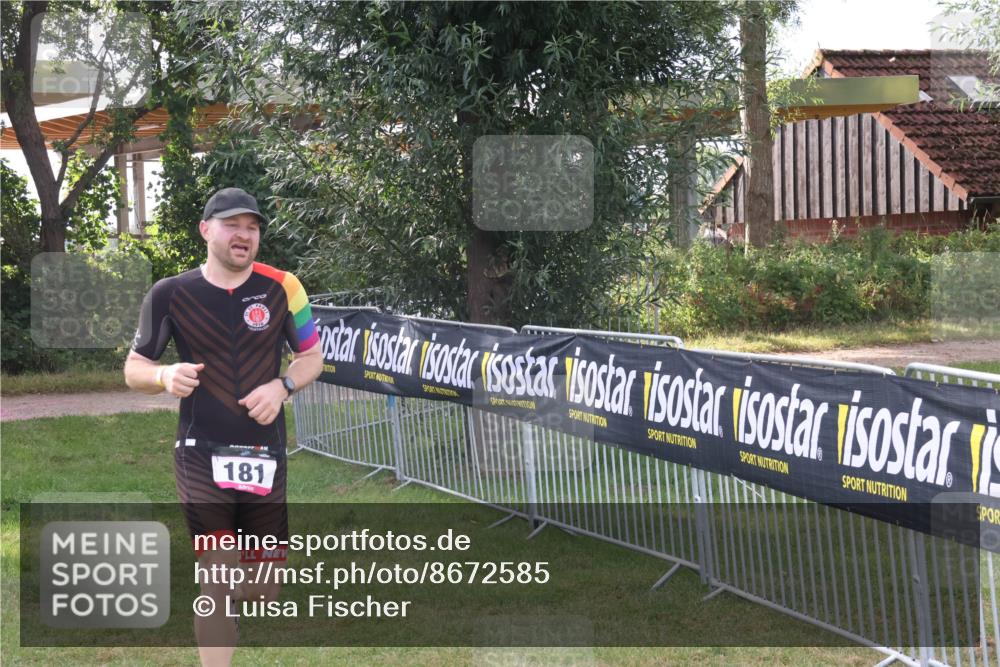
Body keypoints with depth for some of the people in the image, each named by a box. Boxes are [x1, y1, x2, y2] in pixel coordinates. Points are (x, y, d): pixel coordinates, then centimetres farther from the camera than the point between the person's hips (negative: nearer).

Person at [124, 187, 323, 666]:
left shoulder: (282, 287, -2)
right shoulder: (170, 294, -4)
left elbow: (311, 357, 9)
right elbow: (134, 369, 4)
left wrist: (281, 386, -12)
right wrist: (165, 376, -19)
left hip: (264, 455, 2)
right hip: (202, 454, -2)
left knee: (263, 589, 10)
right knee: (219, 582, -14)